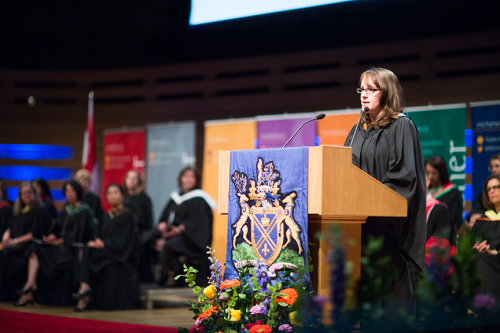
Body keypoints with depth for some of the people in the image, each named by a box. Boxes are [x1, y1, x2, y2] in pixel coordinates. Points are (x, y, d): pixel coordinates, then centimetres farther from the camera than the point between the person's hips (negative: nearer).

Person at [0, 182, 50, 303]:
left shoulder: (40, 211, -2)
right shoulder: (18, 211, 19)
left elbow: (35, 234, -10)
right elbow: (10, 228, 16)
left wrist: (15, 241, -17)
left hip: (29, 246, -6)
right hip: (15, 246, 6)